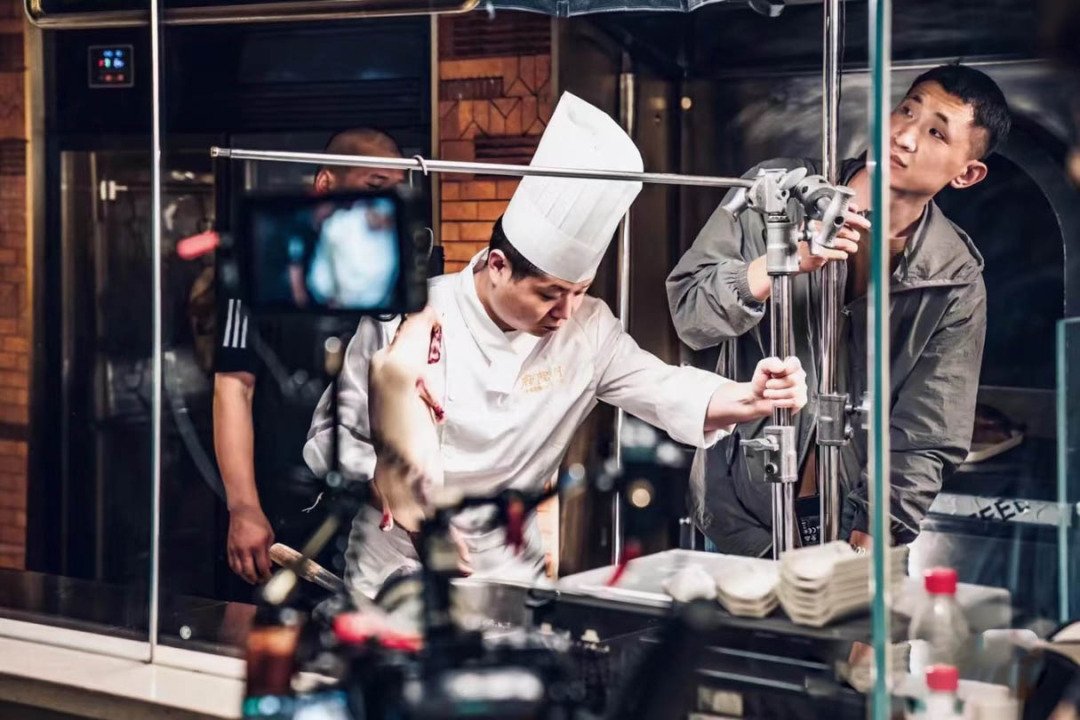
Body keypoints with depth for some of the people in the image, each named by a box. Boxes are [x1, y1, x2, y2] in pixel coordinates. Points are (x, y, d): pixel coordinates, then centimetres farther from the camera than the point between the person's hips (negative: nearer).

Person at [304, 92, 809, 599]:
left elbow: (661, 388, -13)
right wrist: (401, 497, -21)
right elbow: (332, 436, -4)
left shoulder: (587, 329, -2)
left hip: (510, 574, 3)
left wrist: (750, 398, -32)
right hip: (400, 571, -2)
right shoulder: (405, 322, -10)